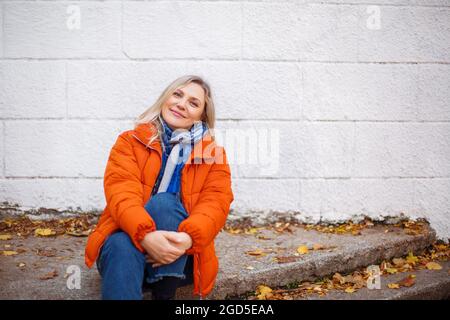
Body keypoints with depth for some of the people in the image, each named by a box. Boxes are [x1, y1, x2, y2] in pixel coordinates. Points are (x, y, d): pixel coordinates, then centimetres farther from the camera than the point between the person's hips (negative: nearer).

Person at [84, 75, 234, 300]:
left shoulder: (213, 154, 9)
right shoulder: (130, 141, 6)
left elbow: (216, 203, -8)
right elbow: (121, 192, -11)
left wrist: (188, 238, -31)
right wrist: (145, 234, -33)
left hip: (180, 258, 1)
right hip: (132, 238, 0)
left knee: (164, 202, -29)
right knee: (122, 247, -36)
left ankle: (163, 295, -26)